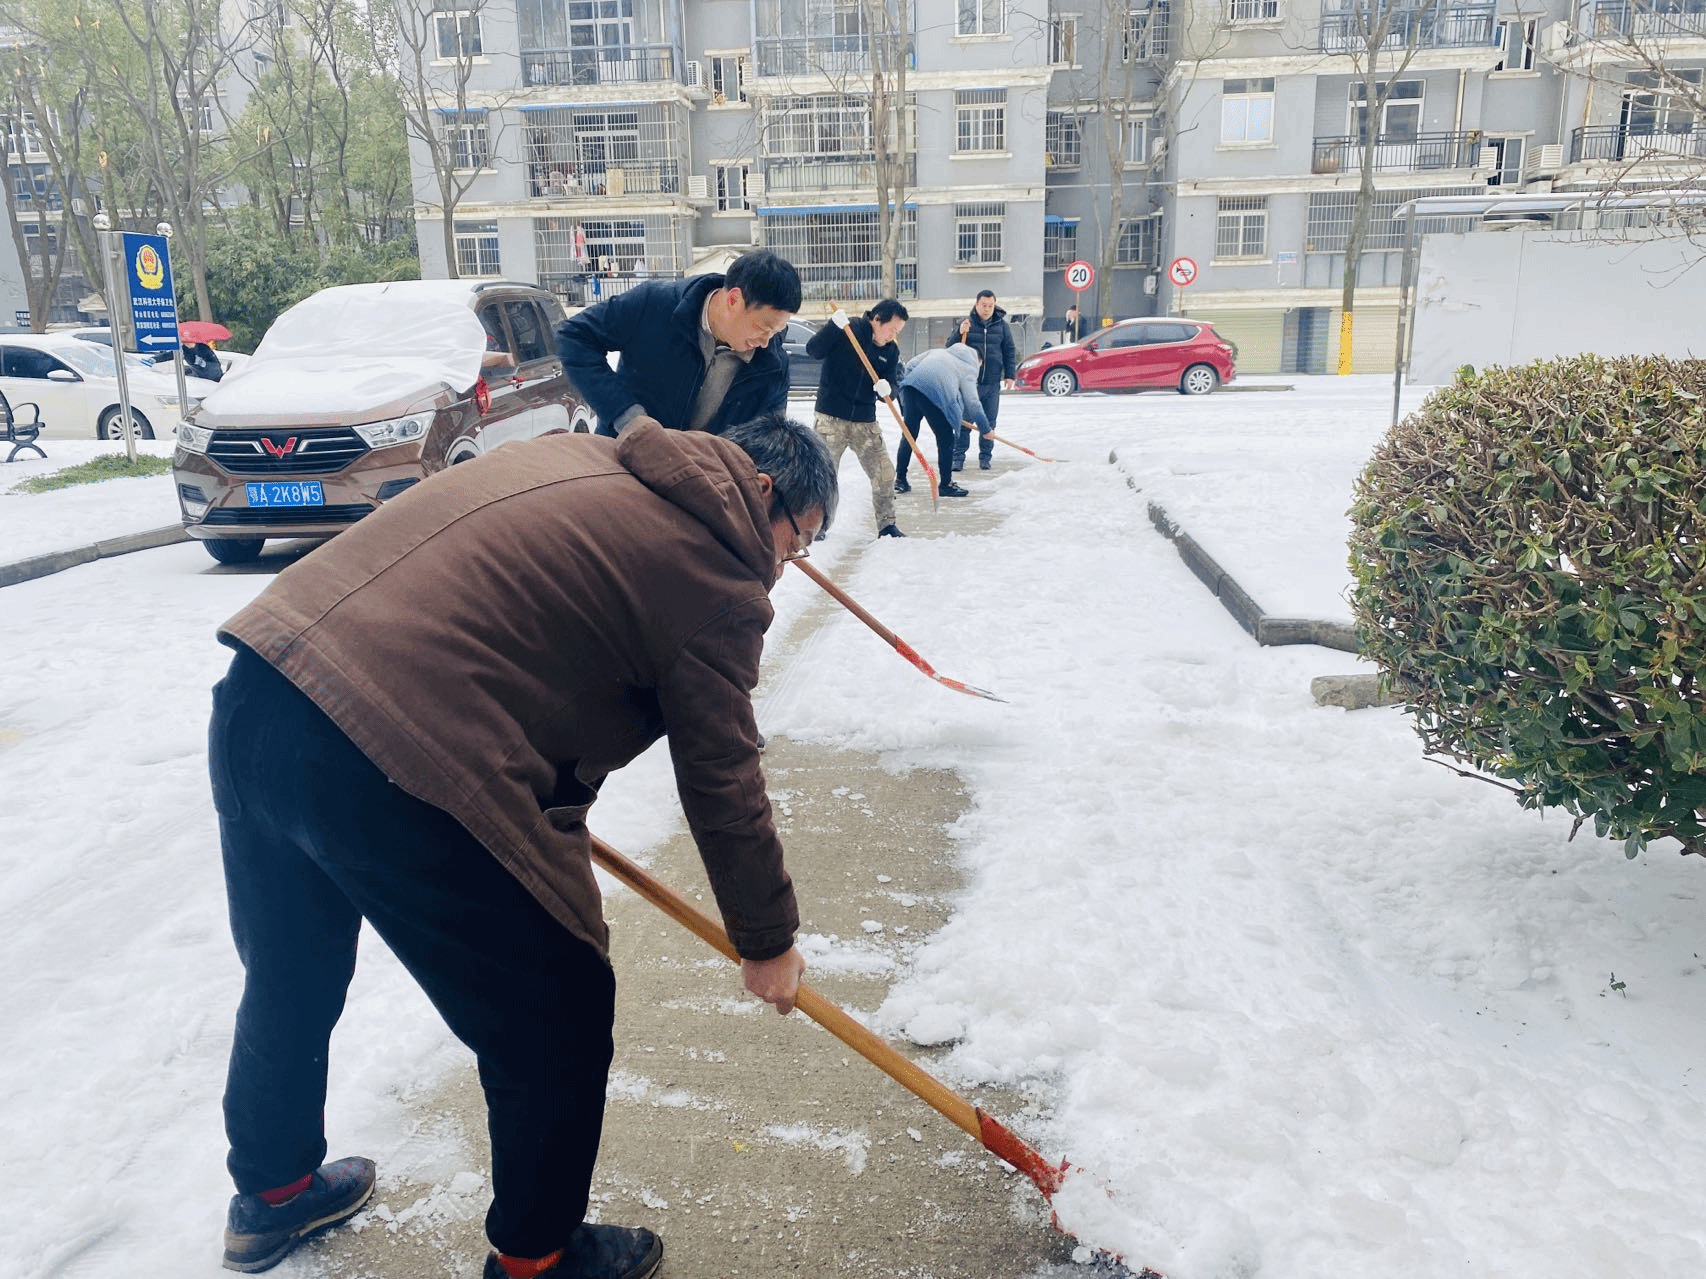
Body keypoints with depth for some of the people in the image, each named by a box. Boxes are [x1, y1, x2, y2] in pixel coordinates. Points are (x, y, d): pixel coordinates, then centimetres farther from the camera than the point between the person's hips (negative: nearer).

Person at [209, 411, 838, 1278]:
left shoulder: (577, 456, 21)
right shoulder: (715, 575, -2)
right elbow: (723, 787, 1)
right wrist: (767, 942, 17)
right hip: (392, 767, -9)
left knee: (291, 979, 31)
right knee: (557, 1019, 12)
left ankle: (272, 1192, 55)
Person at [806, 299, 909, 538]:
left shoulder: (891, 351, 6)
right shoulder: (847, 330, -8)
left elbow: (890, 389, 7)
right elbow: (813, 351, -14)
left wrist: (886, 390, -18)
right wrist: (834, 326, -28)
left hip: (865, 422, 4)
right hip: (831, 418, -4)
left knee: (885, 474, 2)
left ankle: (887, 525, 18)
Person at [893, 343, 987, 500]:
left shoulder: (937, 351, 32)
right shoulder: (968, 369, 18)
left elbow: (911, 364, 24)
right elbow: (972, 402, 13)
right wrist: (984, 427, 20)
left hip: (910, 387, 6)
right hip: (936, 393, -5)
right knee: (946, 439, 6)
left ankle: (900, 479, 21)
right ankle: (945, 484, 10)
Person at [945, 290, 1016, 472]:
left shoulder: (1001, 325, 5)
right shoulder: (966, 323, 1)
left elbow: (1009, 351, 10)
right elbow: (950, 346, -2)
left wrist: (1009, 375, 5)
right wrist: (960, 333, -20)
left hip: (992, 383, 2)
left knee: (989, 423, 7)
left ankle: (985, 457, 16)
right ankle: (958, 457, 3)